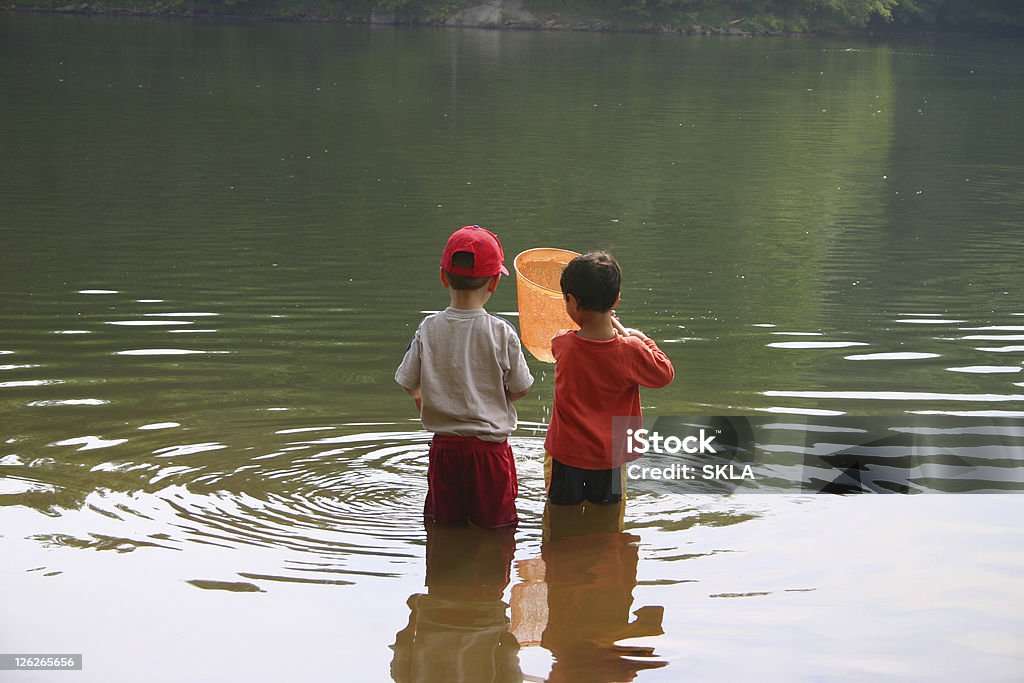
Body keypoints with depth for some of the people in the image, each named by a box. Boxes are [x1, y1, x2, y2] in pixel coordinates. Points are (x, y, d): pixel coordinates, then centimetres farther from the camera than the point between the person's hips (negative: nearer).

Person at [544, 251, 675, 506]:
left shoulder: (562, 345, -15)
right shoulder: (631, 351, -20)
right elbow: (664, 374, -4)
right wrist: (643, 339, 5)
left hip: (566, 454, 0)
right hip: (609, 456, 0)